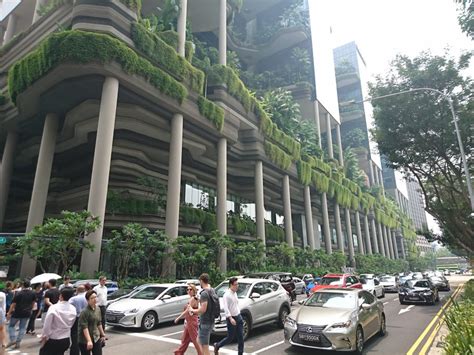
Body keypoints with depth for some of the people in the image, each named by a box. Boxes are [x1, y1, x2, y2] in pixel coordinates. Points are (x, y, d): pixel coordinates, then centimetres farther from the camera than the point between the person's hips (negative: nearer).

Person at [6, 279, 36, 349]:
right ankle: (18, 343, 9)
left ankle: (13, 340, 3)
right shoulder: (33, 293, -1)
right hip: (27, 313, 3)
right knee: (22, 328, 11)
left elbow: (13, 304, -13)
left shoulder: (19, 293, -15)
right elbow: (33, 303, 9)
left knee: (11, 326, 16)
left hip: (17, 313, -3)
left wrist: (9, 313, -4)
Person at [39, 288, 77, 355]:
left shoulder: (54, 308, -20)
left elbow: (47, 325, -13)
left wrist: (44, 337, 2)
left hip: (53, 340, -5)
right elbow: (71, 324, 5)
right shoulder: (73, 309, -6)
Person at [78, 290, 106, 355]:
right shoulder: (84, 312, -17)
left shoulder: (98, 309, 4)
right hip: (85, 340, -6)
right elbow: (84, 327, -22)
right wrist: (89, 341, -29)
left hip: (96, 338, 6)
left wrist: (103, 335, 19)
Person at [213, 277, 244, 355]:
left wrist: (239, 316, 19)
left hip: (238, 317, 7)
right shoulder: (227, 295, -19)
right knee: (230, 338, 5)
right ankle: (217, 346, 28)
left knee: (241, 337, 7)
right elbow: (225, 308, -25)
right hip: (231, 318, -7)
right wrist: (230, 318, -32)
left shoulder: (235, 293, 7)